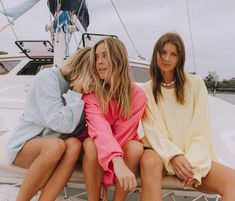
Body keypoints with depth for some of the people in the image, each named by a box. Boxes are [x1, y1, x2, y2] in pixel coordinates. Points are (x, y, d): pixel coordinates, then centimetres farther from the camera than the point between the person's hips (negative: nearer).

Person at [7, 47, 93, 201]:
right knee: (56, 145, -35)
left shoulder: (78, 87, 4)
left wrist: (80, 92, -13)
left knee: (74, 144, -27)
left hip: (53, 146, 5)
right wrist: (77, 91, -20)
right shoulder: (47, 77, -15)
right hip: (25, 143, -5)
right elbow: (61, 124, -24)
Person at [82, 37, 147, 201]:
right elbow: (99, 128, -36)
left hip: (123, 150, 1)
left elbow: (124, 133, -20)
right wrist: (117, 162, -54)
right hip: (97, 151, -1)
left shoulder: (137, 95, -16)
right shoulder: (91, 92, -18)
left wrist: (104, 178, -26)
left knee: (135, 146, -31)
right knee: (91, 144, -34)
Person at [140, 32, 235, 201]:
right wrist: (174, 156, -22)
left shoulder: (196, 84, 5)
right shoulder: (147, 90, 6)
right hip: (162, 153, 0)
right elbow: (152, 130, -5)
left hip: (194, 156, 1)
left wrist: (193, 164, -15)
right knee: (149, 161, -36)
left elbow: (201, 128, -1)